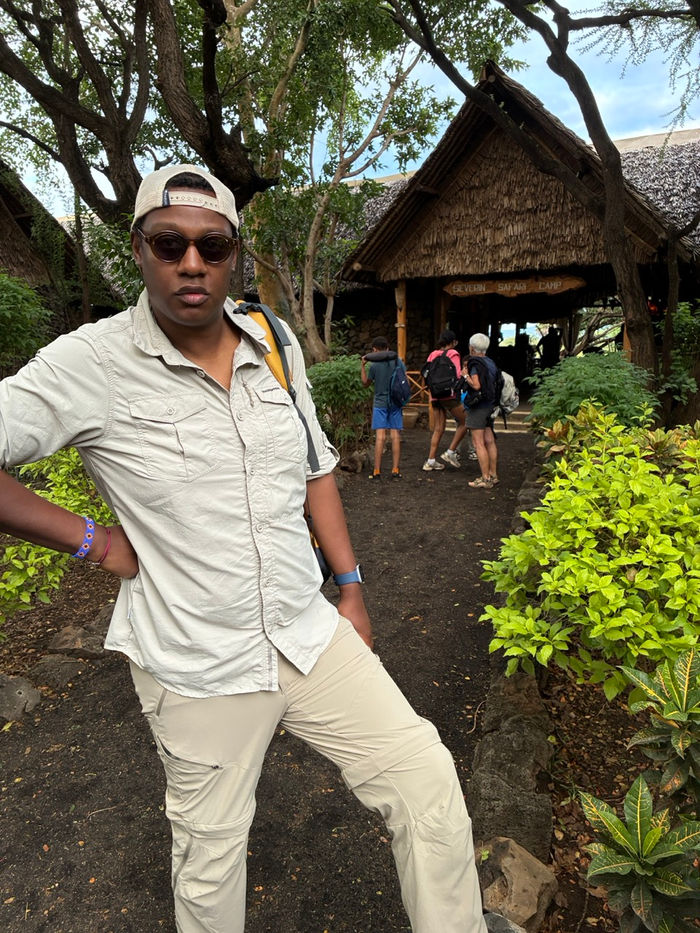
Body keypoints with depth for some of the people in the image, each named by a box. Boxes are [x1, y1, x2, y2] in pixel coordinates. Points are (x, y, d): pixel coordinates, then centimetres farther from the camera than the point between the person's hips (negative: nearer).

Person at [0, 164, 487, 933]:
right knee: (210, 861, 19)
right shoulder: (89, 364, -14)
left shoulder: (274, 344, -1)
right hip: (196, 668, -3)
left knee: (428, 783, 7)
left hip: (310, 637, 4)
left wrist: (350, 588, 7)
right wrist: (91, 542, -14)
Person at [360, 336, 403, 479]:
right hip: (396, 402, 3)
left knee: (380, 436, -3)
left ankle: (377, 471, -2)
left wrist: (362, 365, 11)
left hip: (380, 403, -3)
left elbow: (365, 383, 6)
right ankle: (395, 470, 6)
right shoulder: (397, 362, 1)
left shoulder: (373, 365, -8)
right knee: (395, 435, 4)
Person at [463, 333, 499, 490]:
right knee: (490, 441, 12)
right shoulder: (490, 363, 12)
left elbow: (476, 385, -23)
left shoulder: (475, 363, -14)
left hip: (478, 406, -9)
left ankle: (485, 479, -5)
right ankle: (493, 475, 17)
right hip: (490, 405, 9)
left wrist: (466, 375, -8)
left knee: (479, 443, -5)